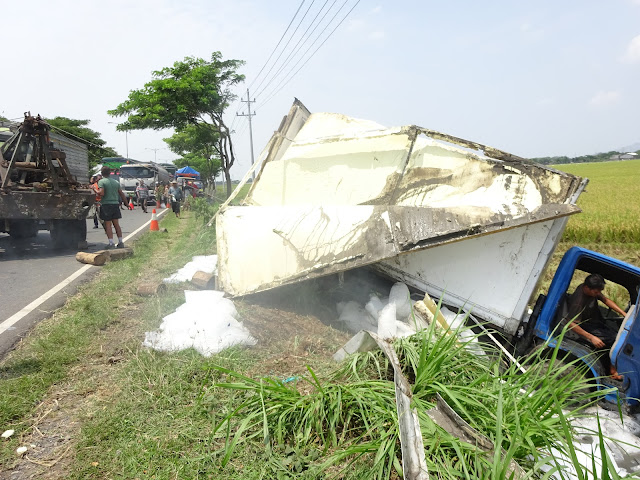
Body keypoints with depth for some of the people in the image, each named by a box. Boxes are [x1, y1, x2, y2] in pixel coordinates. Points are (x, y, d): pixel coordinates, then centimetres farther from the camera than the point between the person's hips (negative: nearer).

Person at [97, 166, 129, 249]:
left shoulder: (101, 181, -5)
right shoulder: (116, 182, 12)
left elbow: (102, 193, -17)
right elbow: (122, 194, 13)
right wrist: (126, 203, 20)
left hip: (106, 204, -5)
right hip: (115, 204, 5)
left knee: (108, 225, -1)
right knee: (116, 224, 10)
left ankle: (111, 243, -5)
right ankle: (120, 242, 11)